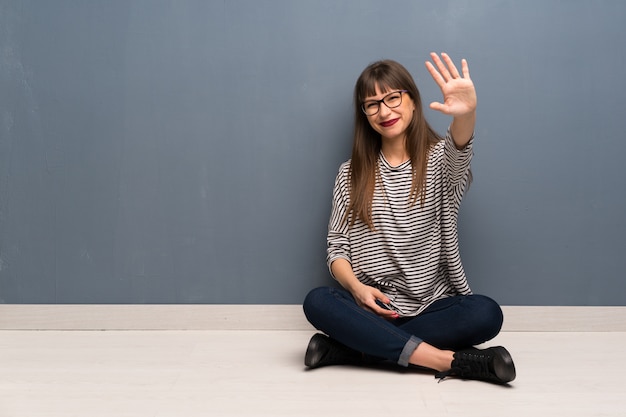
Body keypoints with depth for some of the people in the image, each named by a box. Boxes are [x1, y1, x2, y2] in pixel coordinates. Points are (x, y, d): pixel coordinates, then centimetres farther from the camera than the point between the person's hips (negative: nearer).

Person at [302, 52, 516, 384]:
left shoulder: (439, 160, 2)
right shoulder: (352, 175, 7)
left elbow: (459, 148, -24)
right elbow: (336, 247, 3)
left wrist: (466, 112, -48)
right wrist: (356, 287, -19)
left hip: (434, 306, -1)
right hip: (374, 307, 1)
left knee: (486, 314, -29)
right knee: (317, 302, -28)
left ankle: (353, 347, -22)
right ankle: (452, 360, -28)